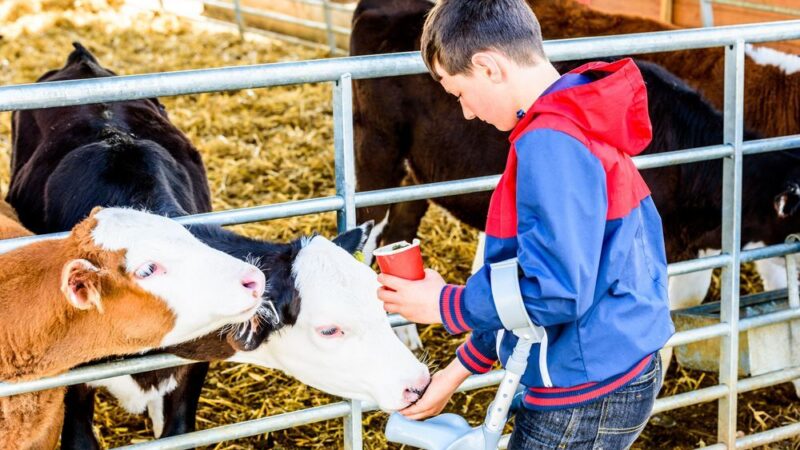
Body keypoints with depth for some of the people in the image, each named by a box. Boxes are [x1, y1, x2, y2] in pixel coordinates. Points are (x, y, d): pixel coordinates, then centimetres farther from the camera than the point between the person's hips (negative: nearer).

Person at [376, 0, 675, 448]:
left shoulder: (551, 144, -23)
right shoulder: (584, 121, 9)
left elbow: (554, 292, -27)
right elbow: (522, 272, 15)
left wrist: (446, 305, -12)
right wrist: (462, 367, 17)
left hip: (585, 397, -9)